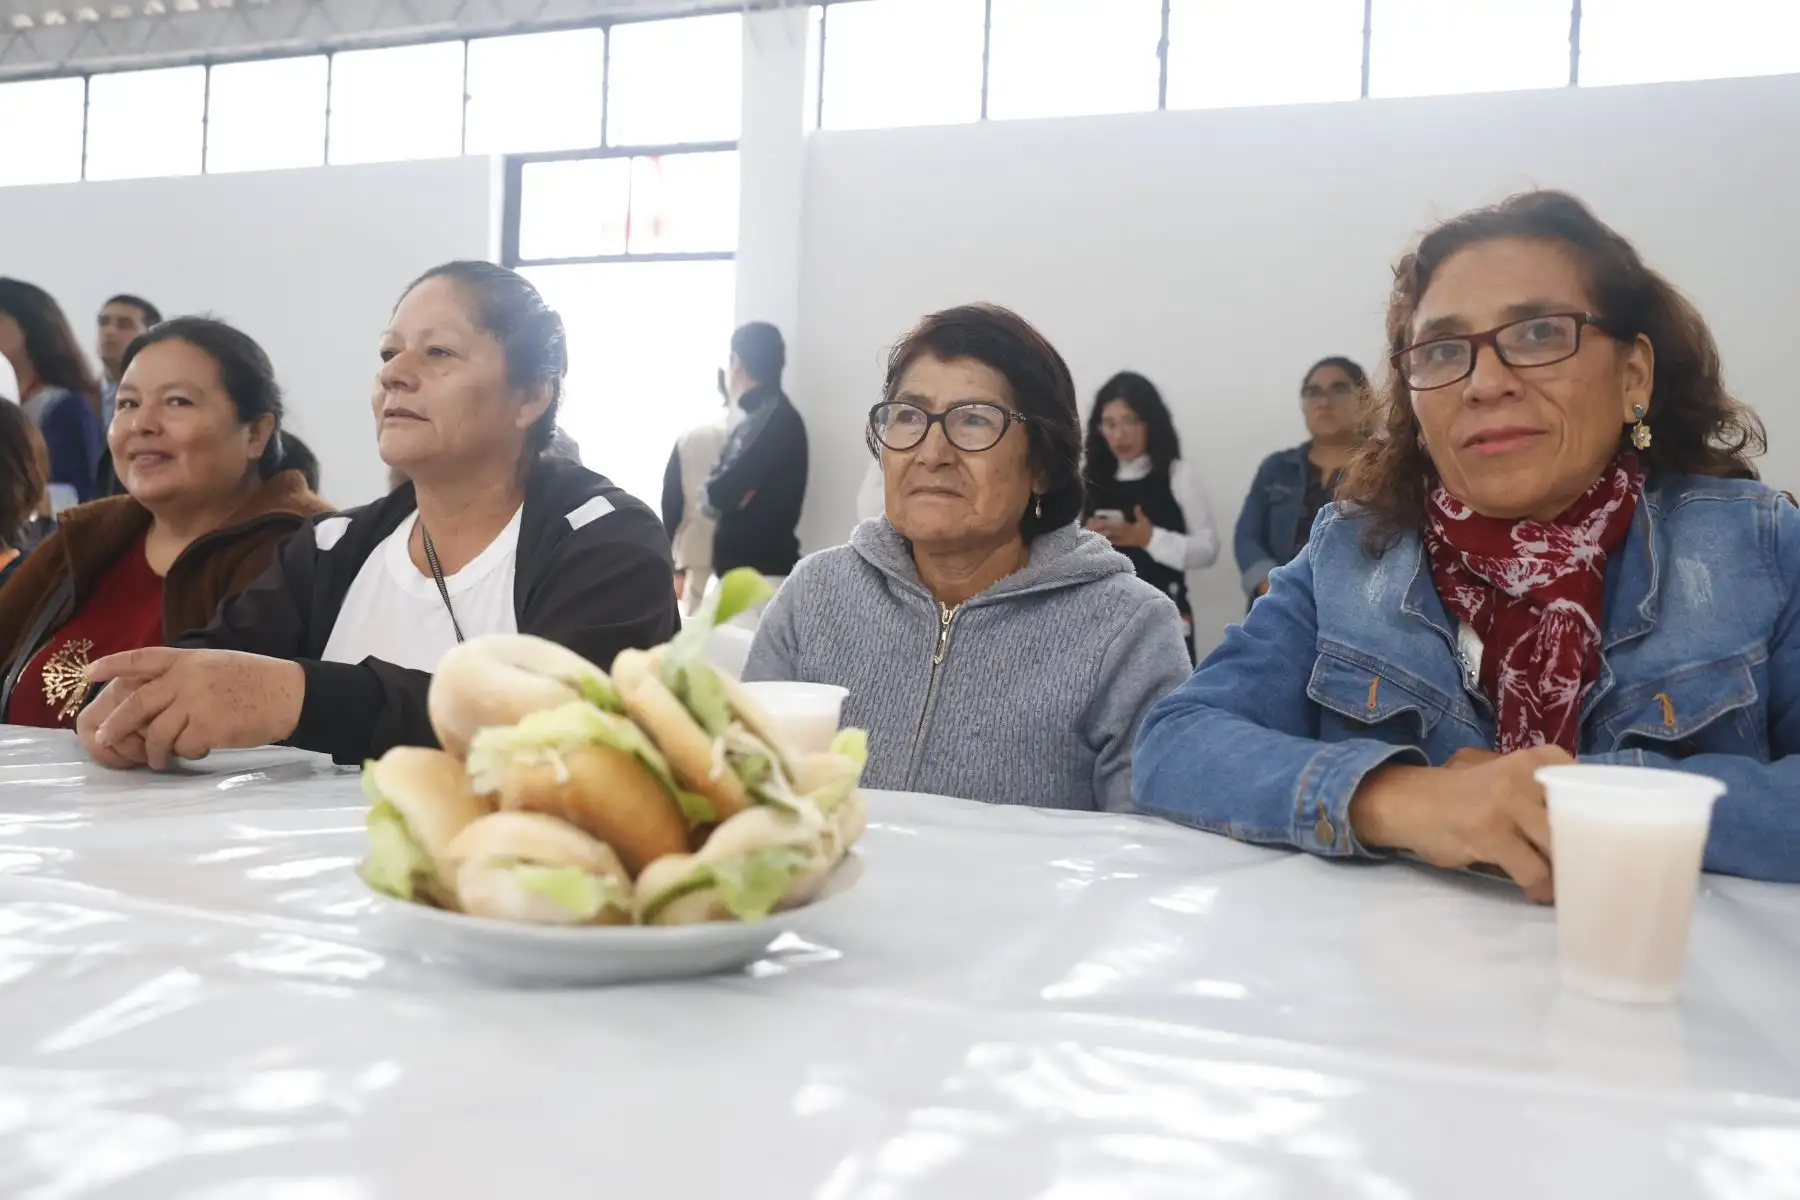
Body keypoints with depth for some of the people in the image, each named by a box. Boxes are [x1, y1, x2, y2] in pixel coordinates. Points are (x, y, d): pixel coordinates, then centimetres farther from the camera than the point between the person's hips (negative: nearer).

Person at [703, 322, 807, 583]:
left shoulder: (774, 419, -14)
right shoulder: (760, 417, 15)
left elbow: (718, 494, -19)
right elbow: (723, 496, 10)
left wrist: (718, 490, -1)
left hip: (762, 568, -9)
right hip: (745, 563, 9)